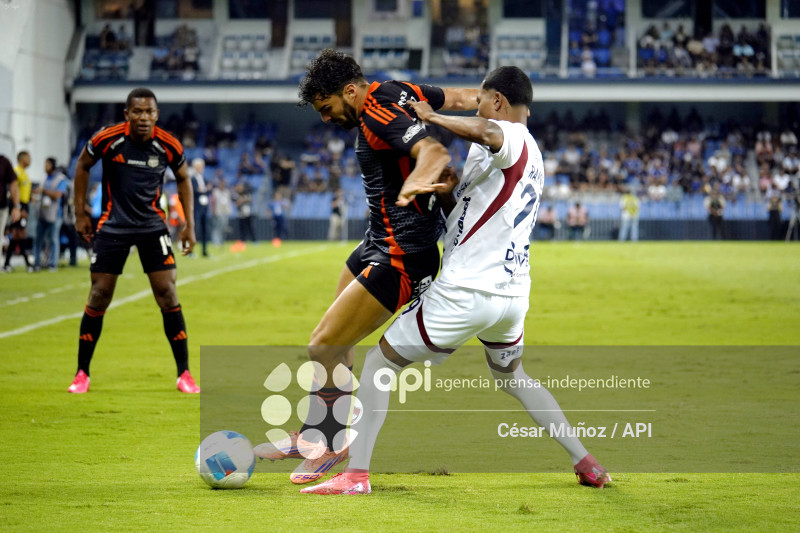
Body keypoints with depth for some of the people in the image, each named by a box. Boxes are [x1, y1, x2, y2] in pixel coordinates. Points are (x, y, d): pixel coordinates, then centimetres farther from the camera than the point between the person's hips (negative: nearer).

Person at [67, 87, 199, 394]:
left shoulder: (168, 145, -10)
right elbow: (82, 167, 6)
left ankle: (184, 373, 2)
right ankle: (82, 373, 12)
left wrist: (189, 224, 4)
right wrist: (80, 214, 5)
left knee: (167, 293, -7)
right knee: (99, 295, -1)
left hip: (152, 225, 1)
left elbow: (183, 179, 9)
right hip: (112, 226, 0)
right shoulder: (107, 139, -13)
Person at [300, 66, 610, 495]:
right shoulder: (532, 156, 19)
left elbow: (484, 131, -36)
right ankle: (586, 463, 25)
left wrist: (430, 117, -22)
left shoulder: (509, 138, -9)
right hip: (514, 294, 9)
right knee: (511, 378, 32)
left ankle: (356, 473, -6)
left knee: (379, 363, 3)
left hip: (466, 291, -9)